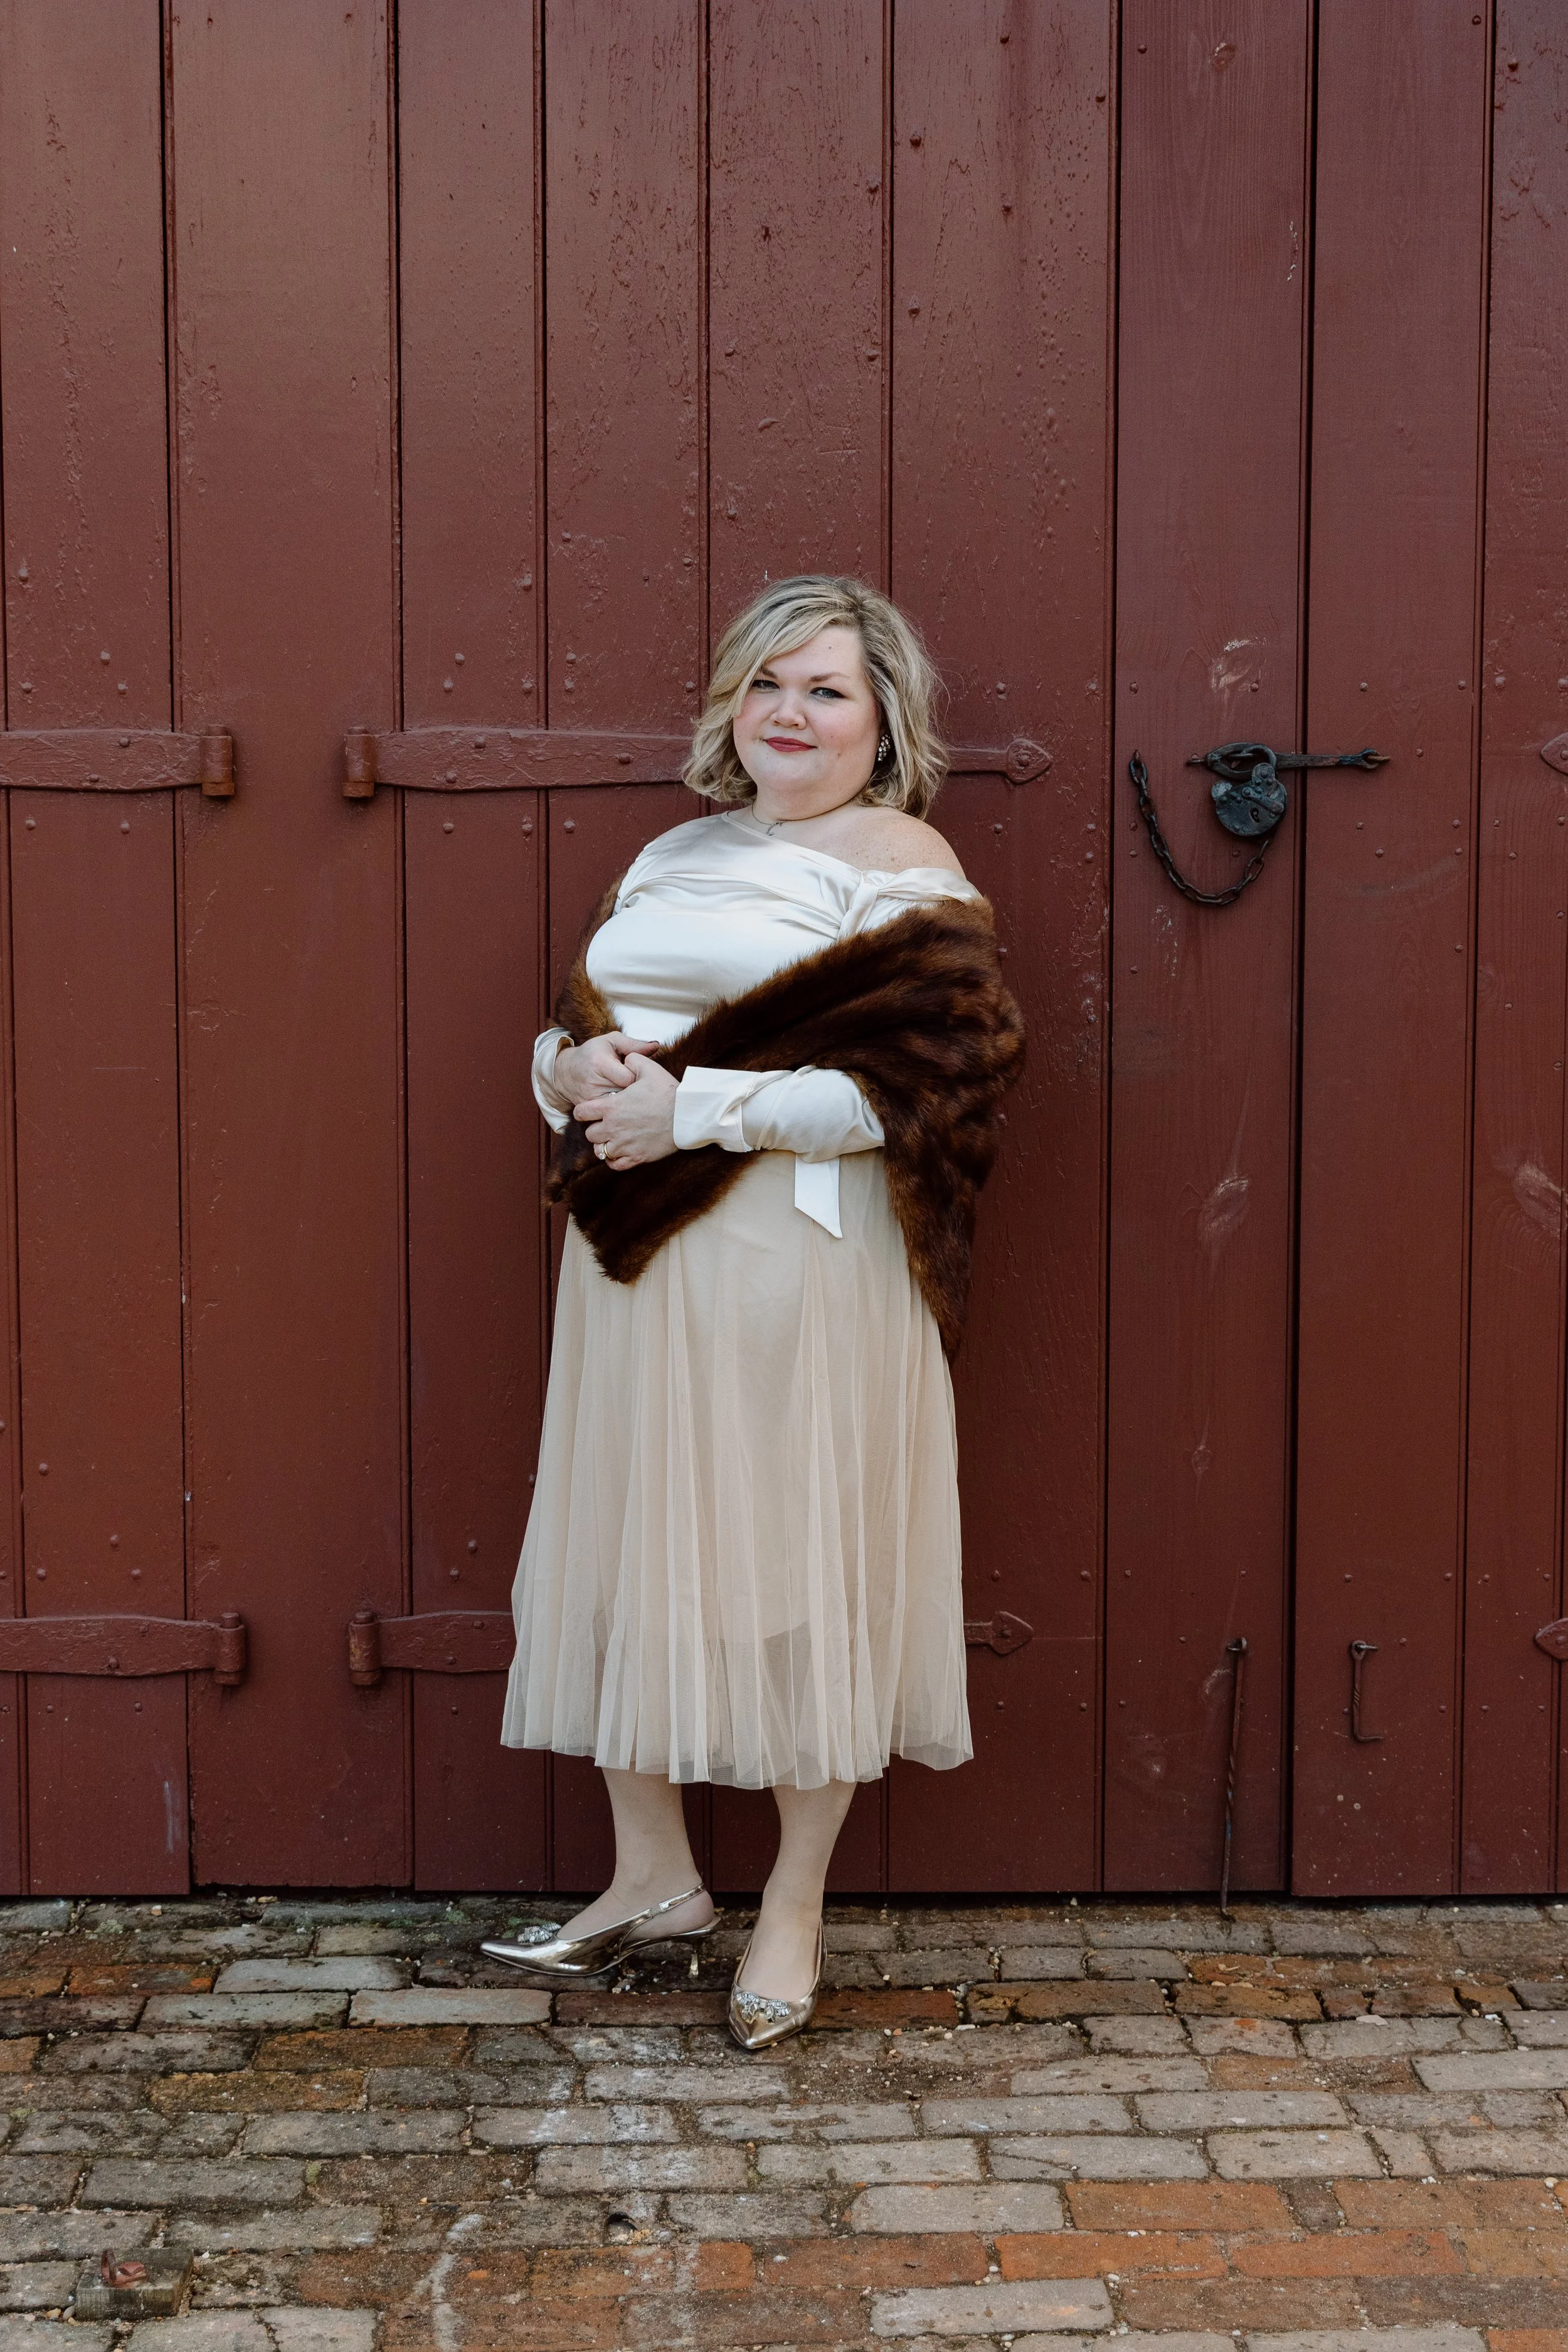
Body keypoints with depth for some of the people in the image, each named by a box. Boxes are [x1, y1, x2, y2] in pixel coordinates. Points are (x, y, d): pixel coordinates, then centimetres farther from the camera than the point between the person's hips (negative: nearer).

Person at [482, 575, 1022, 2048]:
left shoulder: (901, 869, -4)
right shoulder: (671, 857, 18)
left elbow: (913, 1087, -15)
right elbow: (569, 1025, 20)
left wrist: (691, 1108, -18)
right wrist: (577, 1072, -5)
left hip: (803, 1265, -7)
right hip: (637, 1252, 7)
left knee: (802, 1568, 2)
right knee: (630, 1554, 11)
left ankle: (795, 1907, 18)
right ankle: (653, 1877, 27)